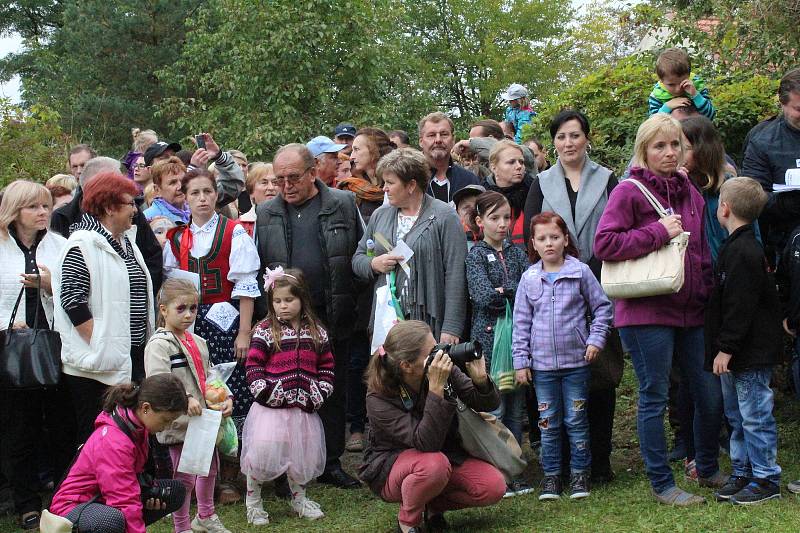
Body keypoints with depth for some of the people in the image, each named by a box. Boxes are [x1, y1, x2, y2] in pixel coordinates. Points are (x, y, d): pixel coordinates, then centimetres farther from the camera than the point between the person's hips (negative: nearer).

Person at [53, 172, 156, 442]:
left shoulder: (126, 243, 16)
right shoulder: (83, 245, -11)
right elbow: (72, 300, -18)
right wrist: (100, 346, -18)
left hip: (133, 358, 8)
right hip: (98, 365, -8)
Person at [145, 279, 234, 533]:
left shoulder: (198, 343, 13)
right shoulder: (159, 345, -14)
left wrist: (225, 398, 1)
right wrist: (185, 400, -35)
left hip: (205, 418, 8)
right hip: (179, 422, -8)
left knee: (210, 467, 23)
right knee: (185, 477, -1)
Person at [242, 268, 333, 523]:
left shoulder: (317, 332, 7)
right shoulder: (264, 331, -3)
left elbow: (326, 366, 10)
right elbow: (253, 367, -7)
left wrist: (319, 394, -2)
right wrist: (266, 392, -17)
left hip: (305, 406, 4)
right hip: (271, 406, -3)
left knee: (304, 453, 12)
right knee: (262, 451, -9)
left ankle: (298, 497, 34)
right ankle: (253, 500, 11)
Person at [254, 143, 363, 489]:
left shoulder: (343, 205, 3)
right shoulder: (265, 215, 6)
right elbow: (253, 269, 8)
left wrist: (348, 303, -2)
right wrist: (265, 314, -2)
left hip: (333, 318, 0)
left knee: (334, 391, 7)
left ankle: (331, 462, 18)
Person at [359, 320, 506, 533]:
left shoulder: (445, 370, -15)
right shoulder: (378, 399, -26)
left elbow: (490, 404, -6)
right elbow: (426, 443, -36)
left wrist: (480, 379, -29)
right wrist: (436, 389, -43)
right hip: (389, 471, -5)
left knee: (494, 486, -18)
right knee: (435, 465, -38)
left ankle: (434, 506, 7)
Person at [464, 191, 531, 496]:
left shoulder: (516, 252, 13)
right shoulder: (476, 254, 0)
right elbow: (483, 296, -12)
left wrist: (504, 293, -12)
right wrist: (517, 294, -5)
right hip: (489, 336, -4)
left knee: (516, 409, 7)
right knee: (494, 409, -4)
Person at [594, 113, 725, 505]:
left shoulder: (690, 193, 13)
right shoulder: (629, 191, -7)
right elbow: (604, 244, -16)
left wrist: (706, 294, 10)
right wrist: (659, 233, -17)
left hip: (690, 311, 6)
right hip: (646, 313, -6)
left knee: (711, 394, 9)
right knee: (654, 398, 1)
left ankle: (707, 469, 30)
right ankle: (662, 484, 11)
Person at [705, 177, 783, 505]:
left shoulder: (742, 251, -19)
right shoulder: (739, 246, 14)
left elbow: (740, 306, -23)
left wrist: (726, 348, -21)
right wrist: (724, 348, 20)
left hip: (751, 354, -11)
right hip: (739, 354, 11)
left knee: (754, 415, -4)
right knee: (737, 416, 17)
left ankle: (766, 479, 3)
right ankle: (742, 474, 25)